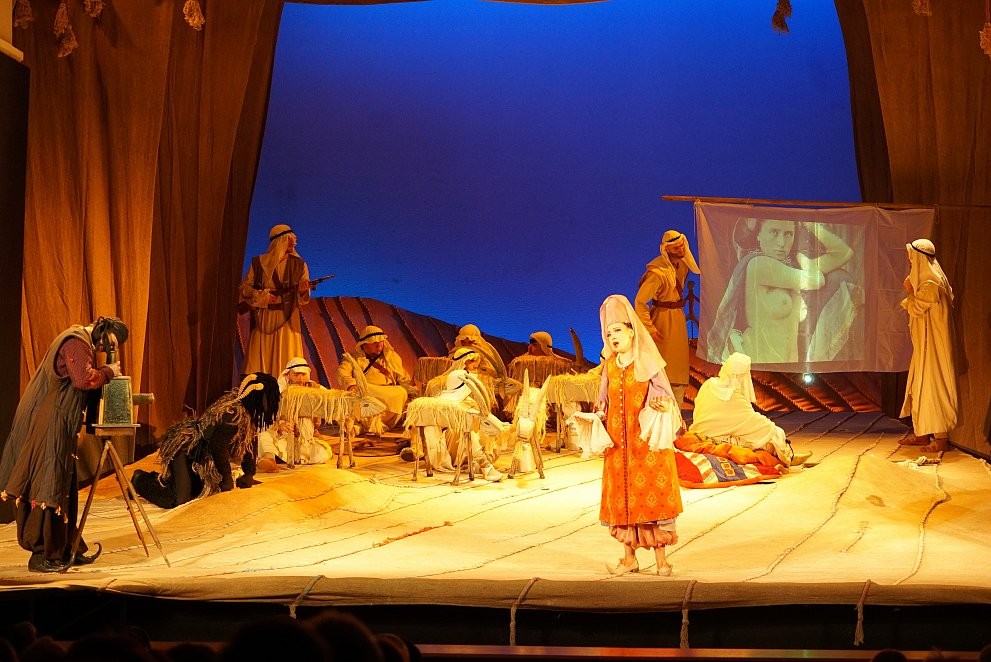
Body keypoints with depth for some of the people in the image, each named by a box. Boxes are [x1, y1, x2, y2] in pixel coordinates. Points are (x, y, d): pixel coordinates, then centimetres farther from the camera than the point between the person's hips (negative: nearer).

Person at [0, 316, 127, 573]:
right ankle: (41, 555, -8)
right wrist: (108, 372, -9)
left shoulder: (82, 343, 21)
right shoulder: (76, 343, -12)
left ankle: (65, 550, 18)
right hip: (49, 424, -11)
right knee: (49, 486, -9)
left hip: (59, 425, 11)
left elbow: (82, 380, 21)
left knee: (64, 487, 13)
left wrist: (106, 374, 7)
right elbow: (84, 379, -24)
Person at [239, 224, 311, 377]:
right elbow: (244, 287, 6)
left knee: (285, 363, -6)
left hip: (287, 320, 0)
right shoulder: (258, 263, 5)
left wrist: (302, 291, -20)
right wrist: (261, 296, -10)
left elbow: (303, 299, 4)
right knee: (260, 361, -2)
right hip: (263, 321, 0)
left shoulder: (298, 265, 6)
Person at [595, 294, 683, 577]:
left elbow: (664, 395, -7)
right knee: (623, 499, 6)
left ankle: (661, 559, 2)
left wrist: (663, 406, -28)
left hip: (646, 441, -4)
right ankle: (629, 558, 14)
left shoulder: (647, 363, -4)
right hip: (618, 443, 4)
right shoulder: (610, 367, 9)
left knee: (651, 499, -4)